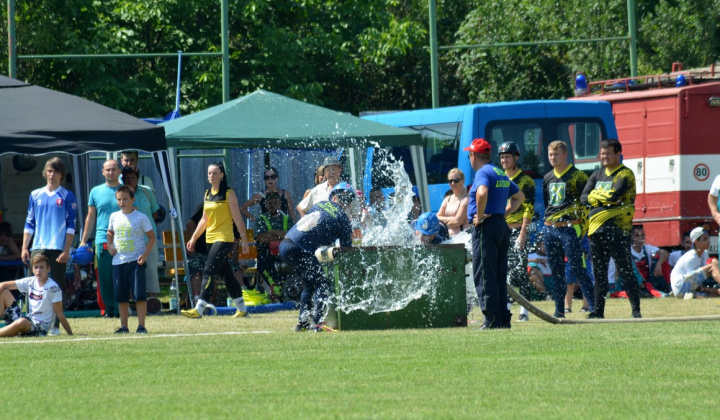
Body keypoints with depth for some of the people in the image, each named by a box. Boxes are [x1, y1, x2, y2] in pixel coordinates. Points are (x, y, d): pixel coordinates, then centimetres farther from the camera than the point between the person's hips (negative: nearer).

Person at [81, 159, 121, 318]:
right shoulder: (96, 192, 11)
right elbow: (90, 218, 15)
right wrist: (84, 241, 10)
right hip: (102, 241, 2)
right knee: (104, 277, 1)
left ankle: (120, 309, 4)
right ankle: (109, 308, 9)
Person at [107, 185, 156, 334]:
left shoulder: (141, 218, -4)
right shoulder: (114, 217, 8)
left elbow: (152, 237, 0)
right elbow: (110, 233, 24)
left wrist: (145, 254, -12)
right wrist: (109, 245, 5)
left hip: (136, 261, -4)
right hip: (118, 261, 4)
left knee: (139, 294, -8)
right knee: (121, 296, 7)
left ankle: (141, 326, -3)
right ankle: (123, 326, 14)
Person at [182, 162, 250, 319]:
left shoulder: (228, 194, -7)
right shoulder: (208, 194, 13)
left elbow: (238, 219, -9)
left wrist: (244, 240, -11)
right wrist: (193, 238, 17)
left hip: (224, 239, -8)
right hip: (211, 239, 8)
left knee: (208, 272, -15)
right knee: (226, 275, 11)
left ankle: (199, 309, -18)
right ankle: (242, 309, 20)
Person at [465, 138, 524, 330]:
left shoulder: (483, 172, -10)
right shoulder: (501, 173, 18)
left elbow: (482, 192, -31)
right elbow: (519, 196, 29)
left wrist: (479, 216, -19)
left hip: (486, 227, -9)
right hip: (502, 226, 9)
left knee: (484, 274, -8)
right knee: (500, 275, 12)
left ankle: (492, 318, -14)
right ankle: (503, 317, 11)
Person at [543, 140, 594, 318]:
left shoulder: (577, 176, -4)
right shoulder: (548, 178, 16)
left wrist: (582, 226, -10)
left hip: (569, 228, -6)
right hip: (550, 229, 6)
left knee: (577, 269, -10)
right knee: (556, 271, 8)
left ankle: (594, 308, -8)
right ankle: (559, 310, 13)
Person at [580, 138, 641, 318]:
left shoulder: (625, 174, -3)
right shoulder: (597, 175, 18)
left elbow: (615, 194, -19)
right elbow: (584, 198, 7)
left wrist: (596, 196, -4)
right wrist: (605, 198, -8)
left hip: (617, 228, -7)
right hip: (596, 228, 7)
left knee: (625, 270, -8)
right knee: (599, 272, 10)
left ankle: (636, 310, -6)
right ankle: (598, 311, 16)